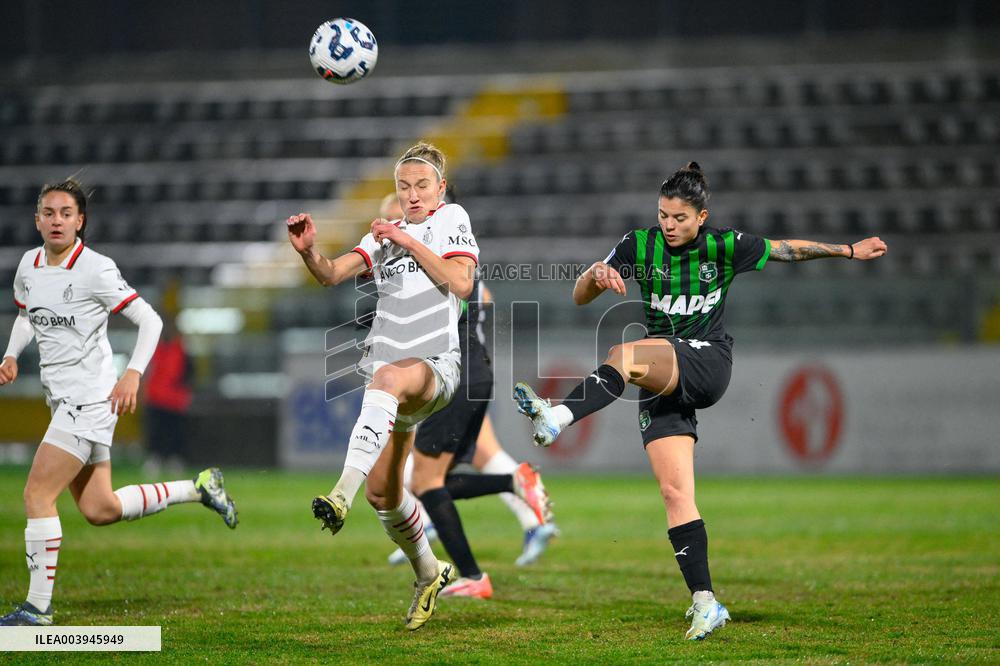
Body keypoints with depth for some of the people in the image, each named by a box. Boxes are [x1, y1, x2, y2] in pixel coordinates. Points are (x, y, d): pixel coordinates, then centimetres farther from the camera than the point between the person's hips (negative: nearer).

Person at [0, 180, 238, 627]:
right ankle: (199, 488, 26)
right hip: (63, 400, 8)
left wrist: (133, 374, -21)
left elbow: (150, 320, -9)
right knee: (99, 510, 10)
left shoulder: (96, 270, -13)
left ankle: (37, 608, -7)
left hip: (91, 398, -8)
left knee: (37, 495, -13)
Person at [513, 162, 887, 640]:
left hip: (707, 361, -3)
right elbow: (580, 298, 6)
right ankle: (705, 603, -8)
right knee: (674, 491, -8)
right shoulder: (639, 245, 6)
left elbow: (789, 250, 18)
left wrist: (850, 251, 20)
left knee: (625, 356, -34)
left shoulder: (725, 246, 3)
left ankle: (554, 420, -53)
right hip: (661, 384, 3)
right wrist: (597, 273, -16)